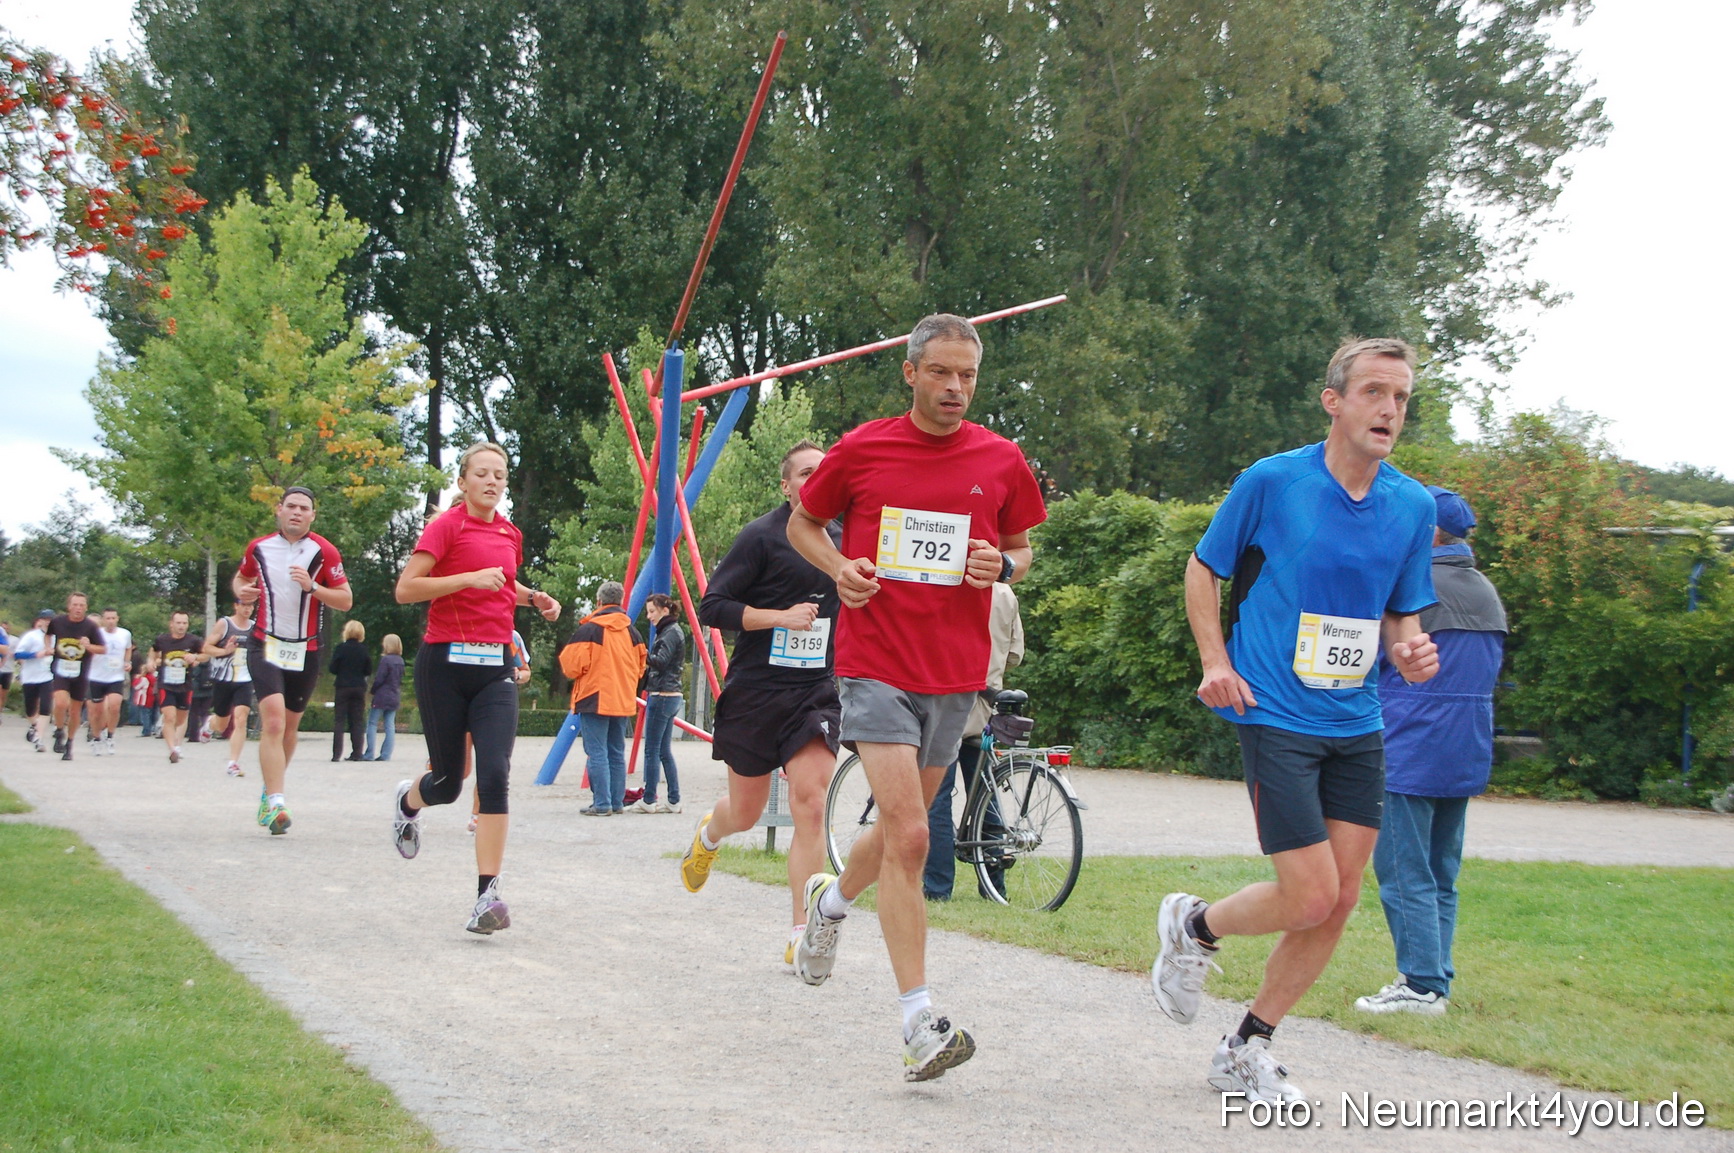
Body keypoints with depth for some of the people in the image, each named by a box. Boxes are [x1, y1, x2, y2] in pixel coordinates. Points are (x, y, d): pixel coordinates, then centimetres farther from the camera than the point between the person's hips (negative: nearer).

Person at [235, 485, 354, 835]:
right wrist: (242, 591, 0)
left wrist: (312, 587, -20)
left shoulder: (324, 552, -4)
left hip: (306, 651, 1)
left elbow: (346, 600, -4)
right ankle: (275, 803, -24)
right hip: (265, 645, -1)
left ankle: (272, 789, 36)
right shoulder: (258, 548, 3)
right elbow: (242, 577, 23)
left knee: (290, 725, 13)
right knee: (273, 720, -19)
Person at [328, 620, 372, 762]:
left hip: (343, 687, -2)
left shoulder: (340, 649, -7)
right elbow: (369, 670, 3)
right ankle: (356, 753, 4)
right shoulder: (364, 650, 0)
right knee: (357, 722, 7)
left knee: (339, 721, 0)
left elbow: (333, 669, -7)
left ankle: (337, 754, -9)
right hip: (359, 688, 2)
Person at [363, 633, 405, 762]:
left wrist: (372, 691, -2)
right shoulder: (400, 661, 7)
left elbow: (379, 679, -15)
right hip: (395, 697, 7)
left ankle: (369, 754, -3)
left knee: (372, 723, 0)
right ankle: (386, 754, 4)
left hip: (382, 696, -7)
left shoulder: (385, 660, -15)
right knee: (390, 726, 6)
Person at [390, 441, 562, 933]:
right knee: (448, 783, 7)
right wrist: (471, 578, -20)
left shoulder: (510, 534, 13)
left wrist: (533, 597, 14)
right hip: (445, 662, -4)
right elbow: (406, 589, -14)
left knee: (494, 776, -13)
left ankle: (487, 895, -14)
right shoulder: (446, 526, -5)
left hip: (495, 667, 4)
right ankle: (408, 801, 45)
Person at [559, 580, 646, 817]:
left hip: (595, 700, -6)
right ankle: (617, 803, 12)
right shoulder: (632, 632, 8)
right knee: (617, 753, 12)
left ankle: (601, 804, -9)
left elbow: (572, 664, -11)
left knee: (597, 754, -5)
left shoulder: (589, 630, -11)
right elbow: (640, 668, 15)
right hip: (624, 702, 6)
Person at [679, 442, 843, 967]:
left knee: (811, 808, -14)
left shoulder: (842, 541, 9)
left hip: (817, 692, 3)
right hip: (757, 690, -3)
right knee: (746, 813, 11)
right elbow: (712, 608, -11)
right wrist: (782, 617, -20)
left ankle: (800, 935, -9)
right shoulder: (762, 536, -7)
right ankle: (709, 834, 49)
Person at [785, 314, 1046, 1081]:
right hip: (875, 664, -4)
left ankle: (833, 900, 50)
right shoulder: (861, 450, -2)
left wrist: (1003, 566, -6)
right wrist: (839, 567, -8)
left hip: (955, 671, 4)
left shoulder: (1002, 462, 3)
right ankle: (919, 1022, -13)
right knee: (909, 834, -14)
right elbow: (802, 523, 13)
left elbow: (1021, 548, 17)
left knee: (902, 826, 16)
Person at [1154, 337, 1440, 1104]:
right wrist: (1215, 660, -7)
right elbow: (1203, 568, 5)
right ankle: (1193, 927, 20)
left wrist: (1409, 651, -6)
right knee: (1310, 896, -12)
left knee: (1339, 902, 3)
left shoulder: (1413, 506, 5)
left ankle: (1246, 1052, 20)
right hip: (1277, 719, -5)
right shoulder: (1272, 482, -8)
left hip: (1357, 726, 6)